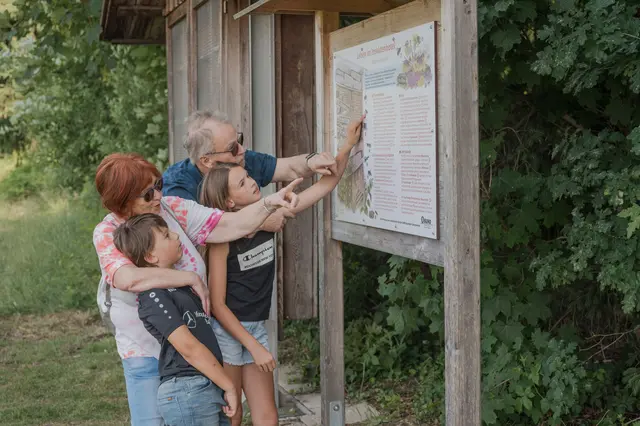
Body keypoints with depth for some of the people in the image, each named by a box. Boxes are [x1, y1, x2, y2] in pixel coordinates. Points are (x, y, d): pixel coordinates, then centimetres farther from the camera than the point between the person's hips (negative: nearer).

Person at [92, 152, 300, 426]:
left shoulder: (173, 209, -8)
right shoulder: (107, 234, -15)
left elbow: (231, 225, -14)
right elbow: (129, 278, -34)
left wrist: (269, 203, -31)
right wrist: (192, 278, -29)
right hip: (147, 354, -3)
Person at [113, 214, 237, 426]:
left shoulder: (179, 284, 16)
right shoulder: (153, 295, -13)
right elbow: (189, 347, -17)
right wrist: (229, 386, -12)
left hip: (211, 387, 9)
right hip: (187, 392, -9)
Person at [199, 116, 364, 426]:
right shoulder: (222, 237, -18)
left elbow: (325, 185, 0)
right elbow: (217, 303, -16)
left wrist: (347, 146, -10)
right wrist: (254, 347, -17)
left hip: (256, 328, 6)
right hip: (225, 330, -5)